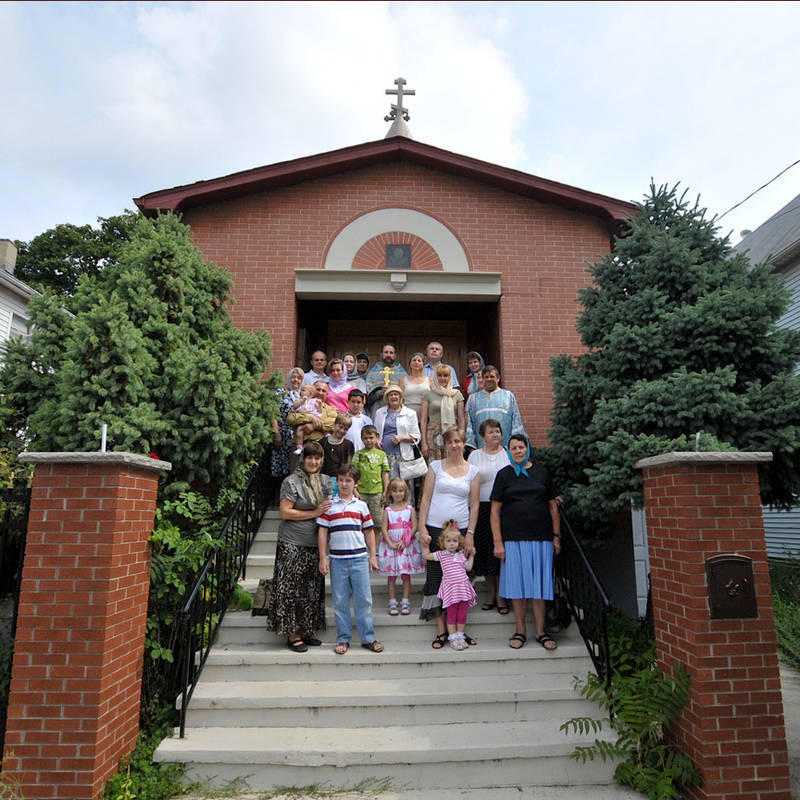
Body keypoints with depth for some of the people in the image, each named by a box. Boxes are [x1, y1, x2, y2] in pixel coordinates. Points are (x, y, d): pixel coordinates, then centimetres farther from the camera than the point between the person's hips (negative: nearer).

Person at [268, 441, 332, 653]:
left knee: (312, 589, 12)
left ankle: (306, 631, 25)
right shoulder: (291, 481, -9)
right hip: (293, 544, -6)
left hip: (315, 544, 7)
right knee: (292, 588, -2)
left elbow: (329, 507, 19)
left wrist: (327, 510, -6)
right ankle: (293, 635, 9)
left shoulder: (325, 481, 9)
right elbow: (284, 512, -14)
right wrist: (314, 513, -14)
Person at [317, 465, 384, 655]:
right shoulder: (329, 506, 3)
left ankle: (368, 638, 15)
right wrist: (323, 558, -2)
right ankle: (343, 639, 18)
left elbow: (369, 532, 11)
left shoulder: (361, 506, 7)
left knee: (364, 599, 4)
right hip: (337, 559, 0)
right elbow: (322, 532, 3)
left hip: (359, 558, 1)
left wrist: (372, 556, 8)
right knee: (339, 601, 6)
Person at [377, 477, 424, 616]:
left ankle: (405, 602, 13)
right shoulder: (387, 510, 2)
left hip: (407, 546, 0)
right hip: (390, 546, 1)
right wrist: (391, 544, -13)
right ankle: (392, 602, 14)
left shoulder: (410, 509, 1)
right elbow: (384, 529, -2)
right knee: (391, 576, 5)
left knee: (406, 575, 4)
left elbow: (414, 527, -4)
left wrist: (404, 542, -12)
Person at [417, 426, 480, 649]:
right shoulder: (435, 466, 4)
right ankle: (441, 631, 10)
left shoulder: (473, 471, 6)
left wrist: (470, 534, -1)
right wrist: (422, 529, -5)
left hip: (461, 530, 1)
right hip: (434, 529, 0)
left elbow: (474, 505, 6)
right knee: (435, 578, 1)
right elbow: (425, 499, 2)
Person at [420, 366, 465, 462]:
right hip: (434, 434, -1)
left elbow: (461, 420, 9)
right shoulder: (429, 395, 6)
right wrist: (424, 442, -4)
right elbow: (423, 420, 4)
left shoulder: (457, 394, 9)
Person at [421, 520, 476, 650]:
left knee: (462, 614, 6)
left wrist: (471, 555, 15)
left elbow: (468, 567, 14)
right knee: (451, 614, 1)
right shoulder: (441, 554, 3)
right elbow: (426, 555, 10)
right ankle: (452, 638, 12)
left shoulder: (461, 554, 10)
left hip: (463, 587, 3)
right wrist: (425, 545, 3)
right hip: (450, 588, -3)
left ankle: (460, 636, 20)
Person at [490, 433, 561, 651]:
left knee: (540, 584, 5)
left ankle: (541, 631, 16)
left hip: (541, 537, 1)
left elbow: (553, 506, 11)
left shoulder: (541, 472, 8)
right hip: (514, 538, -1)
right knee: (518, 584, 4)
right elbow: (495, 511, 2)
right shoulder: (504, 474, 5)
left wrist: (556, 536, 6)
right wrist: (498, 542, -5)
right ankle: (520, 631, 16)